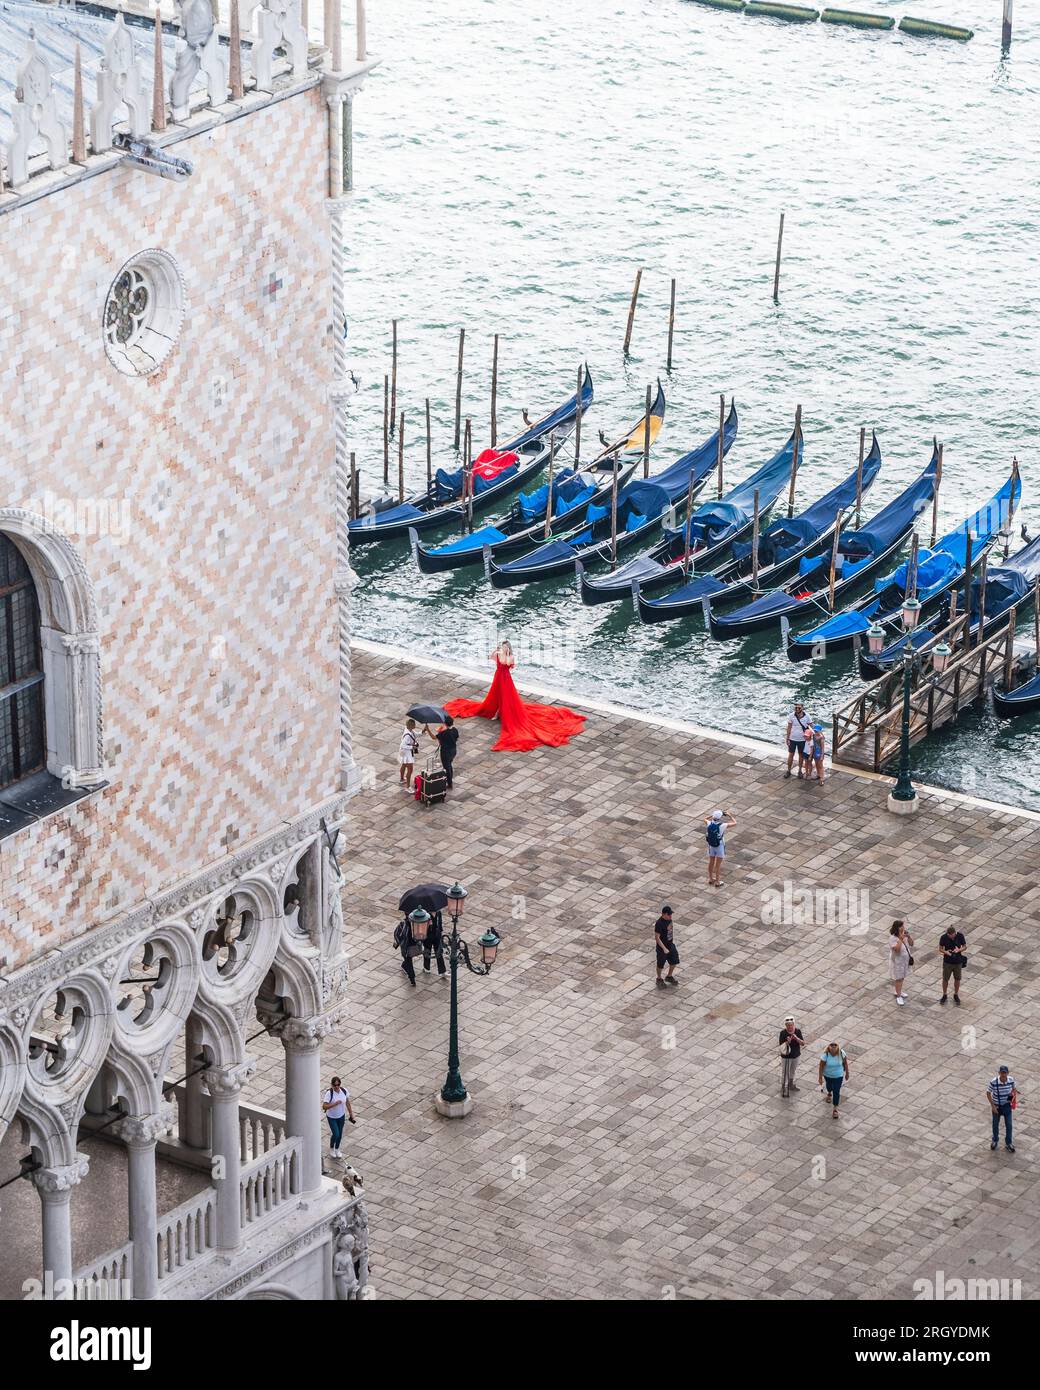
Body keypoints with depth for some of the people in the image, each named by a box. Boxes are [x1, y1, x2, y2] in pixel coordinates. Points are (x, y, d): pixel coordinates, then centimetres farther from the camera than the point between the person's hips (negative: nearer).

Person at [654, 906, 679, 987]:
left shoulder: (669, 919, -6)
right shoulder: (659, 924, -29)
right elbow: (657, 937, -26)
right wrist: (664, 948, -26)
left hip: (670, 945, 7)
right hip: (662, 947, -7)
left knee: (674, 962, 17)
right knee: (660, 965, 12)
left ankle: (669, 976, 40)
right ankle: (659, 979, 34)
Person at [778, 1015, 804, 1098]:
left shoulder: (798, 1031, -12)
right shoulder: (783, 1033, -22)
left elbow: (802, 1043, -12)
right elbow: (781, 1046, -20)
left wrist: (797, 1038, -32)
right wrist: (787, 1042, -41)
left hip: (796, 1055, 4)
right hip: (786, 1056, -4)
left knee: (792, 1071, 24)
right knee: (785, 1072, 7)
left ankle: (791, 1085, 46)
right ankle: (783, 1089, 22)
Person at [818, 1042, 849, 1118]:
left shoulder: (841, 1053, -25)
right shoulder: (825, 1055, -29)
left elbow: (845, 1063, -9)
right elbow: (821, 1066, -19)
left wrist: (847, 1073, 0)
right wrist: (820, 1077, -14)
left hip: (838, 1076, -1)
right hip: (827, 1075, 1)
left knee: (836, 1092, -2)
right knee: (829, 1085, 30)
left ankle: (835, 1109, 10)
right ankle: (829, 1093, 65)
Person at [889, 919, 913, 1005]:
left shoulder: (904, 934, -8)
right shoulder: (893, 938, -28)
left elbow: (911, 944, -2)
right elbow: (897, 949, -37)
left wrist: (909, 936, -21)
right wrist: (901, 939, -39)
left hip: (905, 960, 7)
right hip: (897, 961, -7)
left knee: (902, 977, 23)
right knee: (898, 978, 4)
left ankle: (899, 991, 44)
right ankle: (898, 996, 16)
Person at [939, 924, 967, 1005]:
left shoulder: (960, 936, -17)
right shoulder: (944, 937, -19)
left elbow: (964, 946, -4)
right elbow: (940, 949, -7)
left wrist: (959, 950, -26)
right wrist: (946, 952, -29)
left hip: (958, 961, 1)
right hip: (947, 962, -1)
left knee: (957, 979, 15)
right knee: (945, 979, 12)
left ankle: (956, 995, 35)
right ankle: (944, 995, 32)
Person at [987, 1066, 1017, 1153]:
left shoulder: (1011, 1080, -18)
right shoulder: (994, 1082, -28)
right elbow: (988, 1092, -14)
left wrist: (1014, 1094, -10)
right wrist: (992, 1105, -15)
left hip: (1007, 1105, 2)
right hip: (996, 1106, -2)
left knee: (1009, 1125, 8)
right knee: (995, 1124, 17)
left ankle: (1008, 1143, 27)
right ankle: (995, 1141, 42)